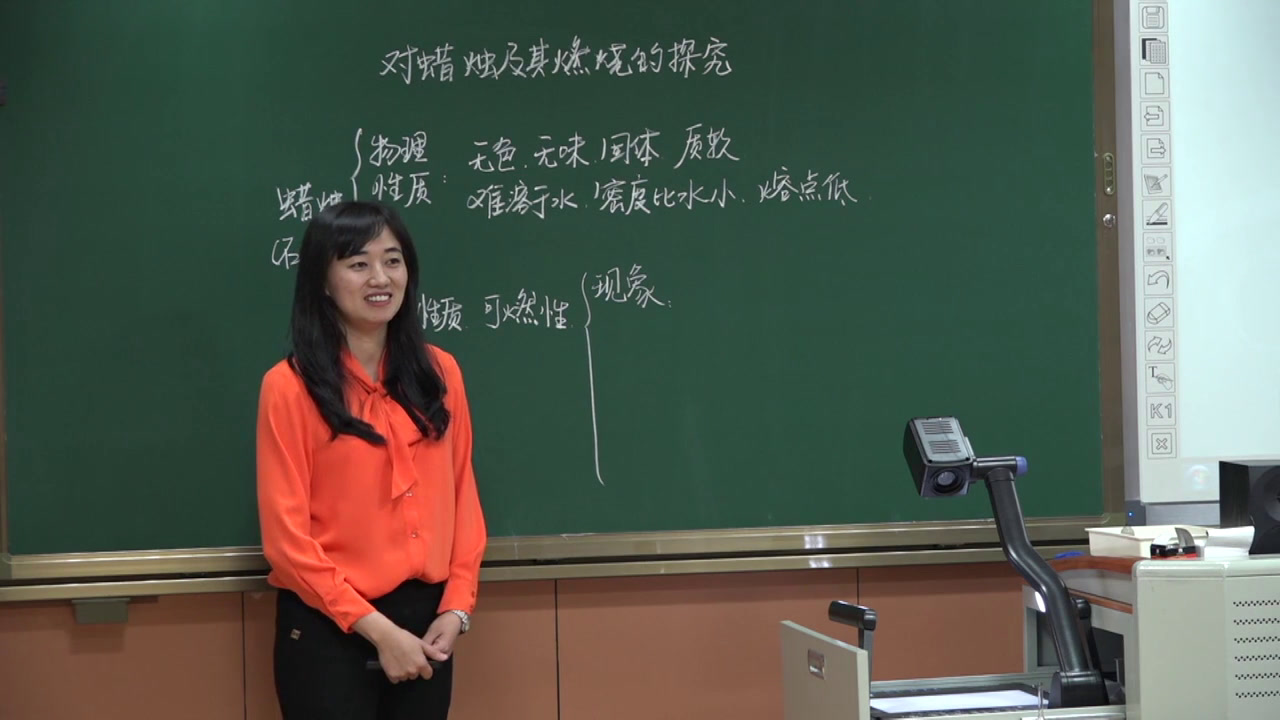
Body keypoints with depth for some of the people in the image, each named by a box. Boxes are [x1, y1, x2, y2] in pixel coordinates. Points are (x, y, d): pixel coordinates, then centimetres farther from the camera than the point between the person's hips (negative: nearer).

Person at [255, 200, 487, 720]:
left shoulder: (439, 373, 6)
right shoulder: (290, 386, -8)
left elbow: (462, 497, 10)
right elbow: (287, 536, -10)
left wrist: (457, 607, -2)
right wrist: (377, 629, -13)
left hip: (424, 621, 4)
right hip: (329, 630, -4)